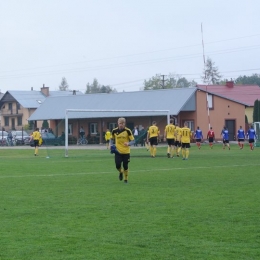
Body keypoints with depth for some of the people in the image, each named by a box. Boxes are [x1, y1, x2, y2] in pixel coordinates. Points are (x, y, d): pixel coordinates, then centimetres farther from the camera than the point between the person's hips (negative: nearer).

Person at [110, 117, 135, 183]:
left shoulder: (128, 131, -9)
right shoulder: (114, 131, -2)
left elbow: (133, 141, -6)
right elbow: (112, 139, 15)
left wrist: (128, 143, -27)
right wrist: (111, 145, -3)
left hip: (126, 152, -1)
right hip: (118, 151, 1)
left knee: (125, 166, 3)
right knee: (118, 165, -9)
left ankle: (126, 179, 23)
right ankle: (121, 172, 25)